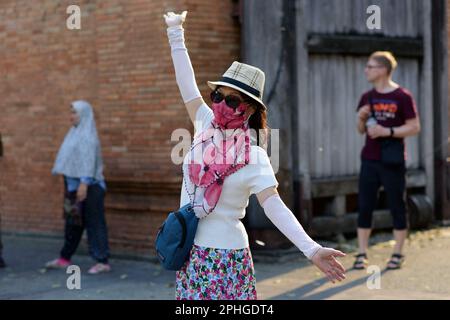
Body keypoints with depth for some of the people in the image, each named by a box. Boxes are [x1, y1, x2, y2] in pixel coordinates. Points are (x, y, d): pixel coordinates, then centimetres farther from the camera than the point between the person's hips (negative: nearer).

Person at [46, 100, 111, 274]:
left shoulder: (88, 135, -12)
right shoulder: (76, 133, 16)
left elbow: (89, 160, -19)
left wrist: (84, 183, -26)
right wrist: (69, 185, 18)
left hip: (88, 185, -9)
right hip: (74, 184, 9)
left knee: (94, 222, -6)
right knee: (73, 222, 14)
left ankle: (103, 262, -3)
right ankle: (65, 258, 22)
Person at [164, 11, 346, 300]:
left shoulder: (254, 157, -12)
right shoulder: (206, 126, 3)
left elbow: (274, 206, -18)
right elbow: (187, 84, 7)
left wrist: (312, 249, -29)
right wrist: (176, 33, 10)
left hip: (225, 254, -5)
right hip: (191, 250, 5)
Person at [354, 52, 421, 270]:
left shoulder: (402, 97, -7)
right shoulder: (367, 97, 10)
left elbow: (415, 127, -9)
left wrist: (387, 131, -19)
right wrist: (361, 118, -5)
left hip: (392, 162, -5)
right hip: (369, 160, 5)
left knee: (397, 207, 3)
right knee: (364, 206, 3)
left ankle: (397, 254, 12)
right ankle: (362, 254, 9)